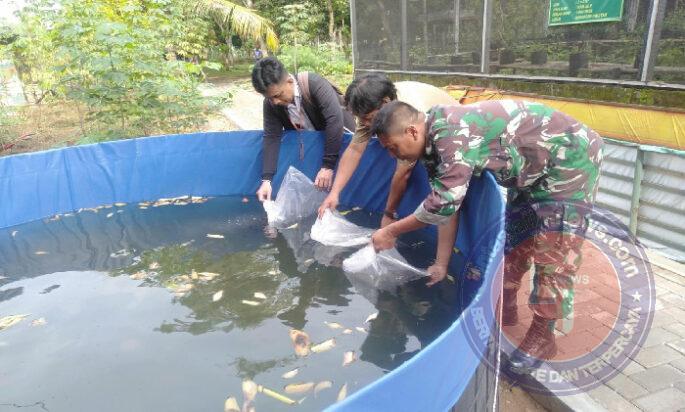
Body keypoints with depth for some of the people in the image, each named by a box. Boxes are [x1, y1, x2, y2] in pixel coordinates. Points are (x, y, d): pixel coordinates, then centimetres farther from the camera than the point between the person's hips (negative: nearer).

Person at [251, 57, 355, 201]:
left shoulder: (314, 84, -35)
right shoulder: (270, 103, -20)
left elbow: (335, 120, -40)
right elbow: (271, 137, -20)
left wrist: (328, 165, -40)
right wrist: (266, 179, -30)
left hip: (339, 137, -4)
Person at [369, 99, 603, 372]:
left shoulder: (451, 133, -32)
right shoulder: (433, 145, -2)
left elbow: (444, 204, -32)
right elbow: (446, 208, 0)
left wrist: (391, 232, -21)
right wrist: (440, 266, 0)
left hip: (571, 157, -9)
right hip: (533, 170, 9)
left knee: (554, 254, -7)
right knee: (513, 239, 15)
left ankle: (542, 337, 6)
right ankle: (505, 309, 30)